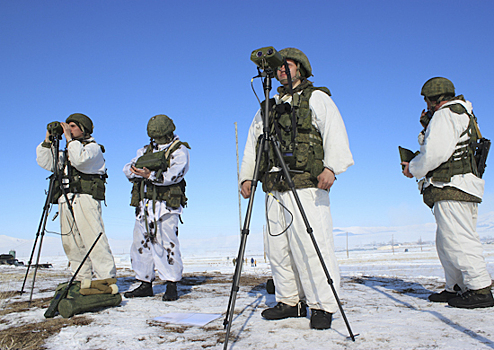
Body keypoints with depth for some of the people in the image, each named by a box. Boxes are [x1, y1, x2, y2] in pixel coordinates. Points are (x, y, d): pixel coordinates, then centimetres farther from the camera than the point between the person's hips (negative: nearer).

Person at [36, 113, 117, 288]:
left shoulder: (93, 147, 6)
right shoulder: (67, 153, 28)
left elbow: (80, 159, -16)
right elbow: (45, 163, 19)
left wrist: (69, 138, -9)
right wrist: (48, 140, 13)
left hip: (85, 199, -7)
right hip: (66, 201, 8)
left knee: (93, 239, -15)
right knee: (72, 244, 3)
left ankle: (106, 279, -15)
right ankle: (83, 280, 8)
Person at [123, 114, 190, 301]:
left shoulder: (179, 151, 2)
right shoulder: (145, 150, 20)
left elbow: (175, 174, -15)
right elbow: (128, 169, 10)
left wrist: (151, 175, -29)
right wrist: (135, 171, -14)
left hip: (166, 205, -6)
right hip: (144, 204, 6)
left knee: (167, 244, -10)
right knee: (141, 244, 7)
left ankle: (171, 286, -2)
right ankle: (145, 284, 18)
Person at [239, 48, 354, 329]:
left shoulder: (316, 98, 10)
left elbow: (334, 132, -4)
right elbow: (252, 144, 25)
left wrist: (331, 167, -20)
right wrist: (246, 176, 12)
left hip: (307, 185, -5)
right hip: (274, 189, 6)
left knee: (312, 244, -10)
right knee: (279, 247, 4)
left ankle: (323, 305, -1)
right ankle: (291, 301, 15)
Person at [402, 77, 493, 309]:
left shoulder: (444, 116, -8)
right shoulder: (464, 116, 24)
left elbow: (436, 152, -18)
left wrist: (413, 169, -3)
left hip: (451, 189, -11)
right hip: (465, 189, 11)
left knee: (457, 239, -10)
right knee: (447, 242, 12)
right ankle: (455, 287, 16)